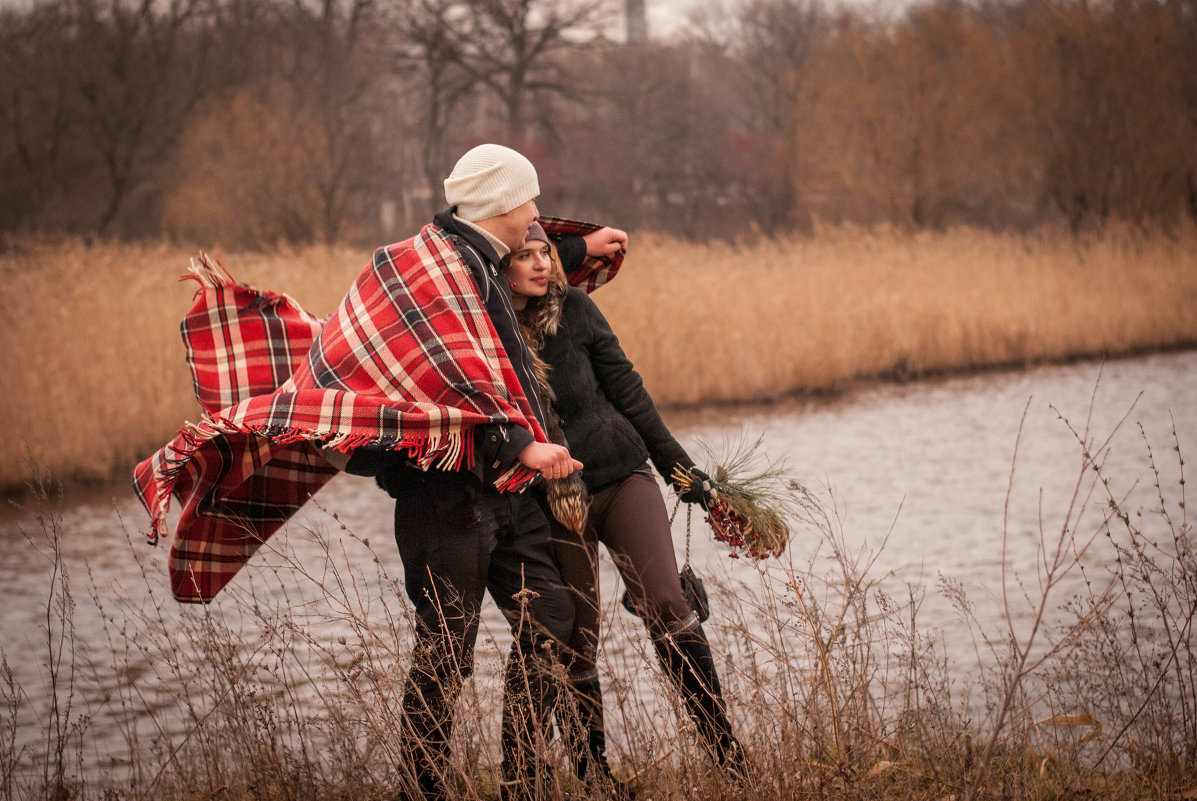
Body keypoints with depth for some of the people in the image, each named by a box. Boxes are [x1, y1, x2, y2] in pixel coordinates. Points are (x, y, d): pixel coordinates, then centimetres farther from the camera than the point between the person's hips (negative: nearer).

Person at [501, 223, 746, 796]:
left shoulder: (573, 308, -1)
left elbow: (626, 390, 5)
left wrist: (681, 468, 9)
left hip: (621, 476, 1)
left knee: (666, 605, -12)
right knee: (576, 640, 1)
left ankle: (723, 744, -6)